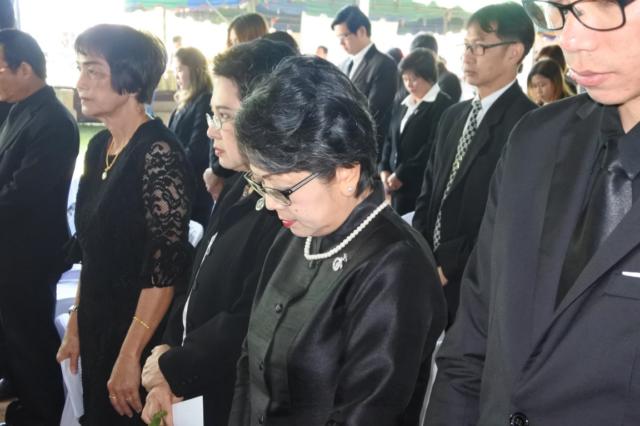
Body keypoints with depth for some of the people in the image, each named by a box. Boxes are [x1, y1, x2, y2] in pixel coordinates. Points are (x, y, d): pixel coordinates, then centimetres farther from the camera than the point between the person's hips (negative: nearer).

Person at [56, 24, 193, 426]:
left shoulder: (159, 152, -20)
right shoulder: (99, 146, 5)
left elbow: (166, 266, -22)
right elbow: (91, 251, 11)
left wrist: (131, 354, -20)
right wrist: (75, 325, 10)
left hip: (142, 333, -8)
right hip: (97, 326, 8)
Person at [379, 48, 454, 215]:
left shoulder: (442, 105, -7)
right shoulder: (403, 105, 18)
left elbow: (433, 147, -15)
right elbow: (390, 140, 19)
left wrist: (402, 174, -13)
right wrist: (384, 169, 2)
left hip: (423, 187, -7)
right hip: (398, 185, 7)